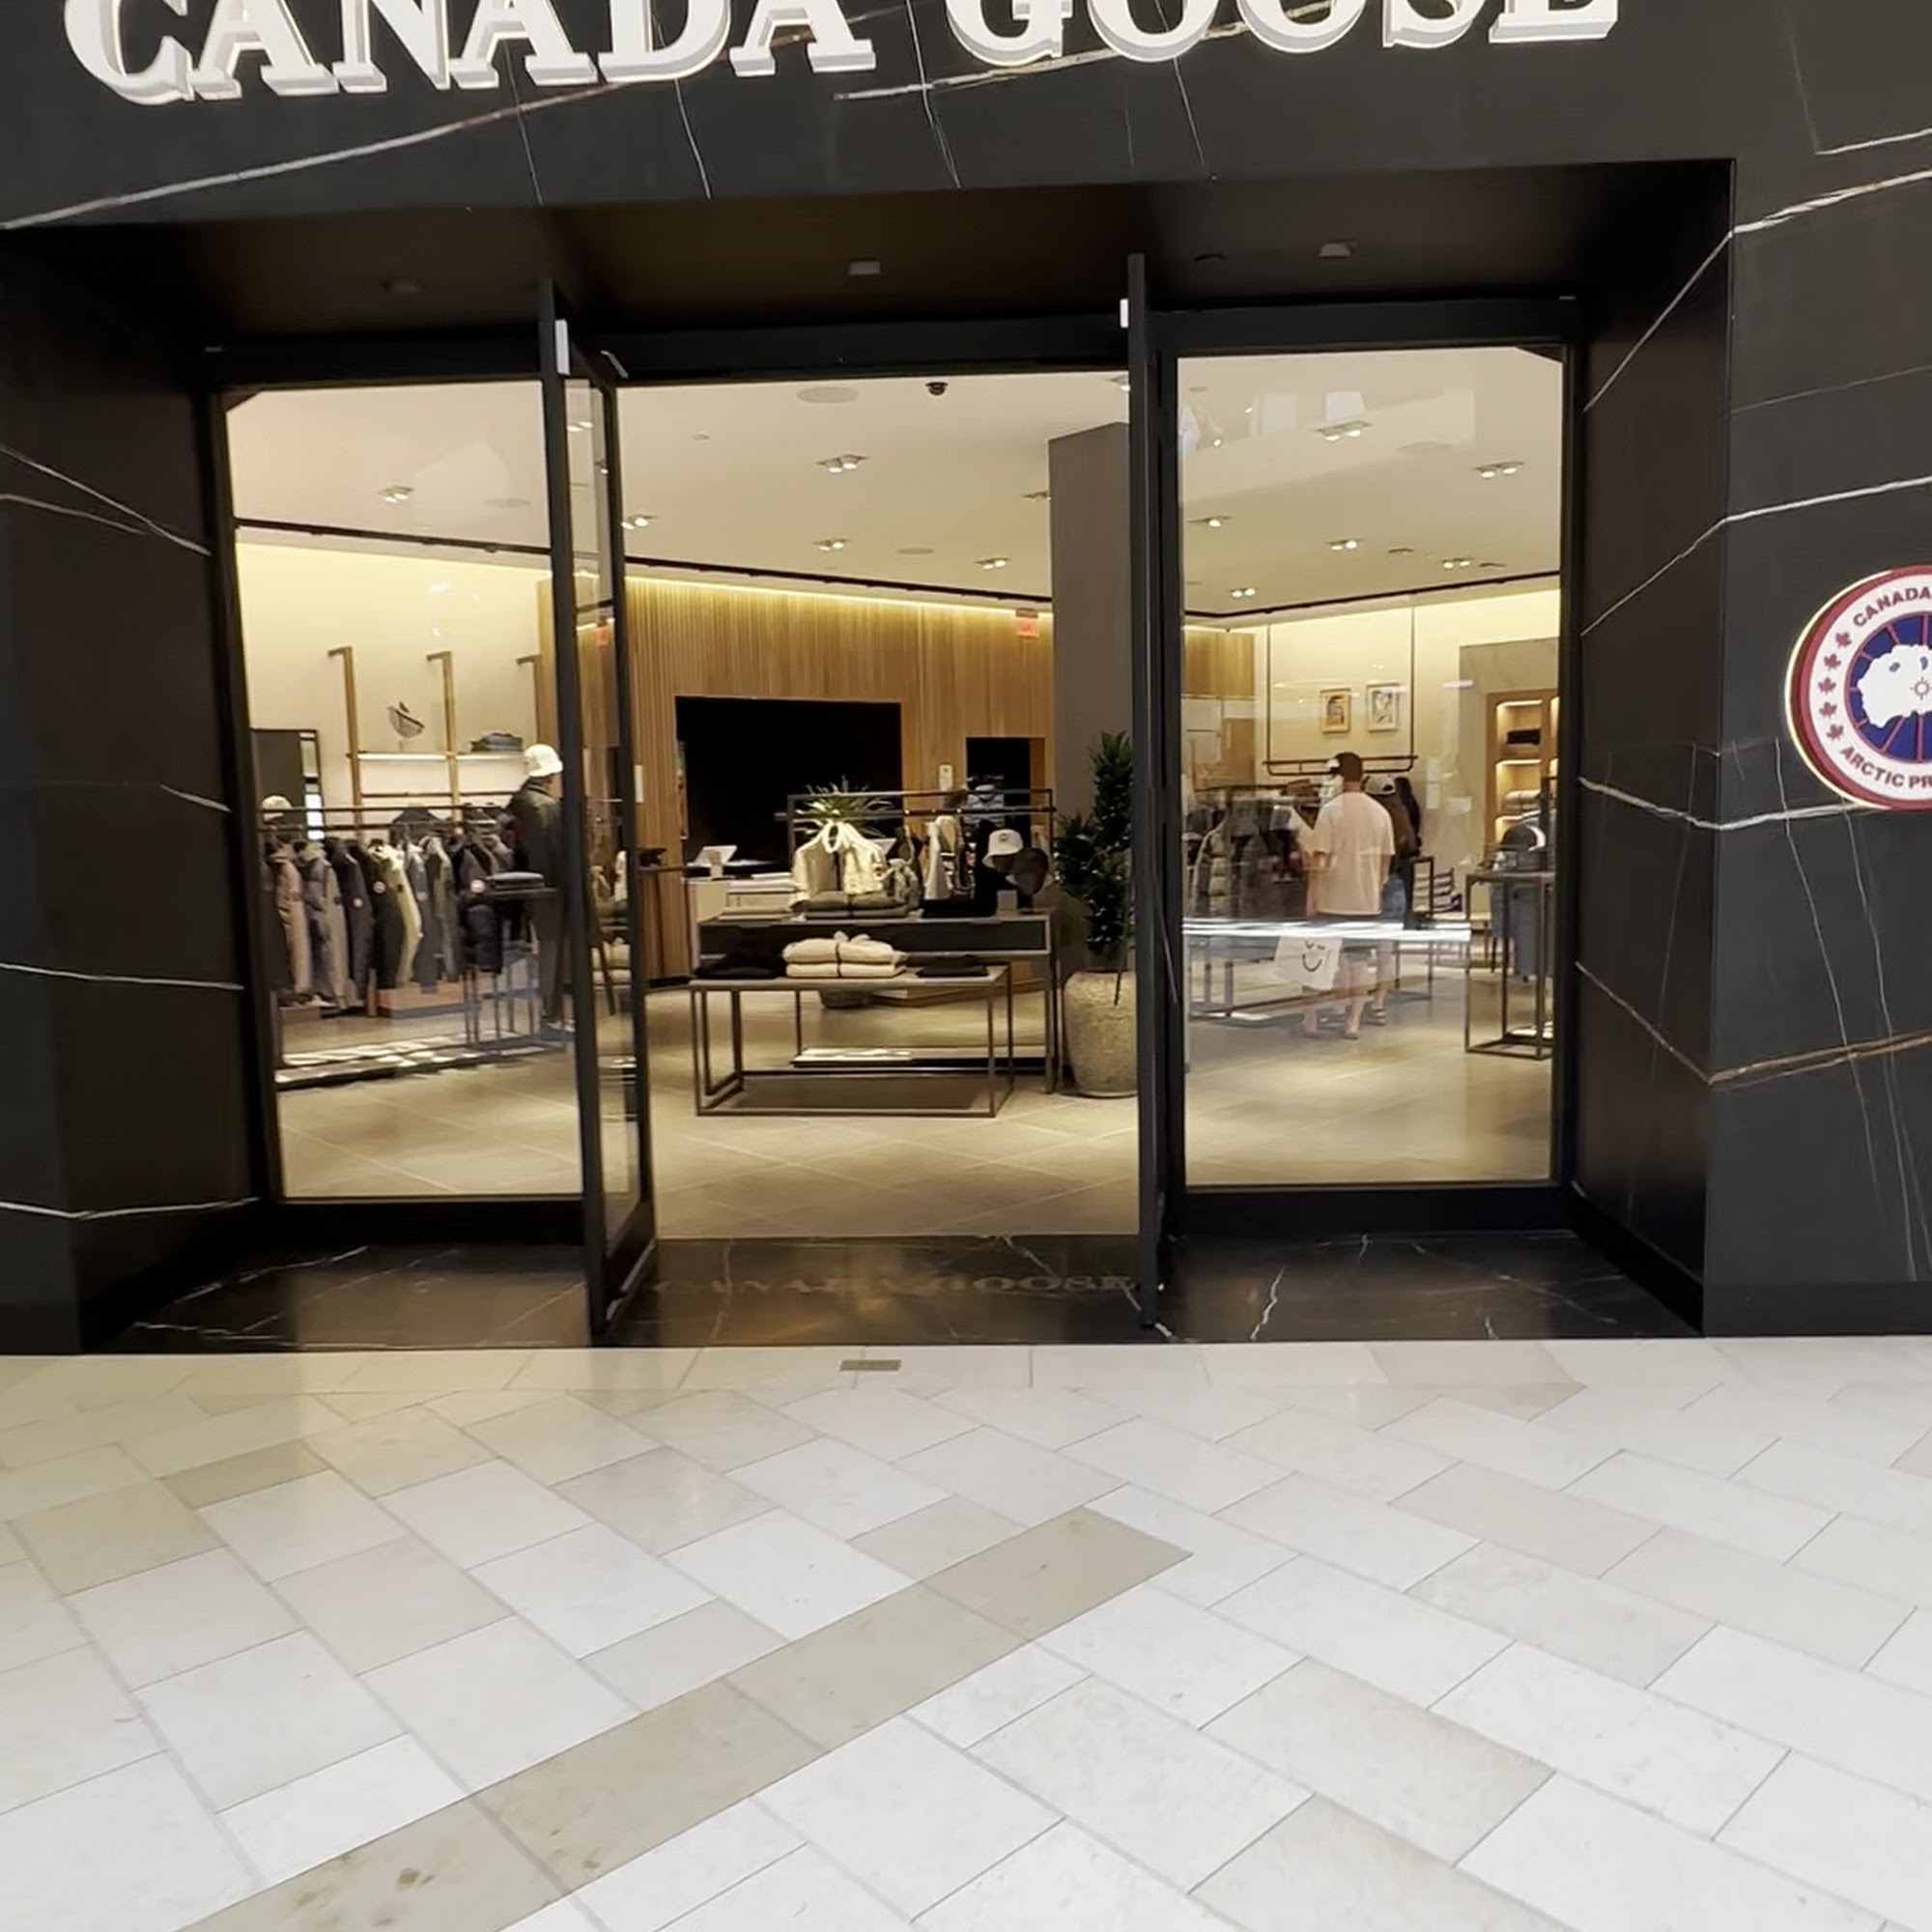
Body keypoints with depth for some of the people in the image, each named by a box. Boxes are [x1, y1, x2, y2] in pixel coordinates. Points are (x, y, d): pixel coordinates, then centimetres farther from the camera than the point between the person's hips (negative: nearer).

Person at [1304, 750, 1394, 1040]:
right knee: (1362, 960, 8)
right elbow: (1386, 859, 9)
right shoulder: (1380, 812, 4)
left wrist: (1311, 896, -5)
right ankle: (1353, 1022, 8)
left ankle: (1313, 1019, 12)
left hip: (1334, 900, -3)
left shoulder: (1331, 810, -9)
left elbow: (1319, 858, -11)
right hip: (1368, 900, 3)